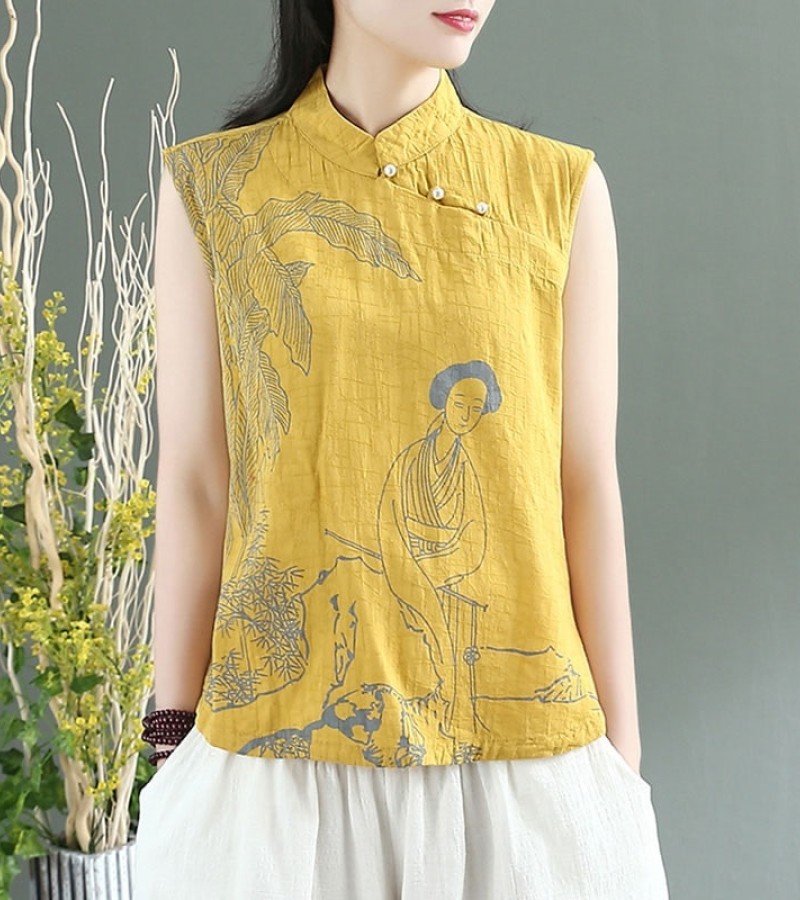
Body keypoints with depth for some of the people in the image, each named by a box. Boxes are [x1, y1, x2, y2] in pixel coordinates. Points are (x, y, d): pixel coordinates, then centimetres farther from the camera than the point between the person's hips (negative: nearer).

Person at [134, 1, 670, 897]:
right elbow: (193, 484, 1)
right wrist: (173, 742, 2)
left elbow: (586, 486, 1)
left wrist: (622, 752, 1)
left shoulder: (562, 188, 1)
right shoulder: (209, 184, 0)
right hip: (282, 745, 0)